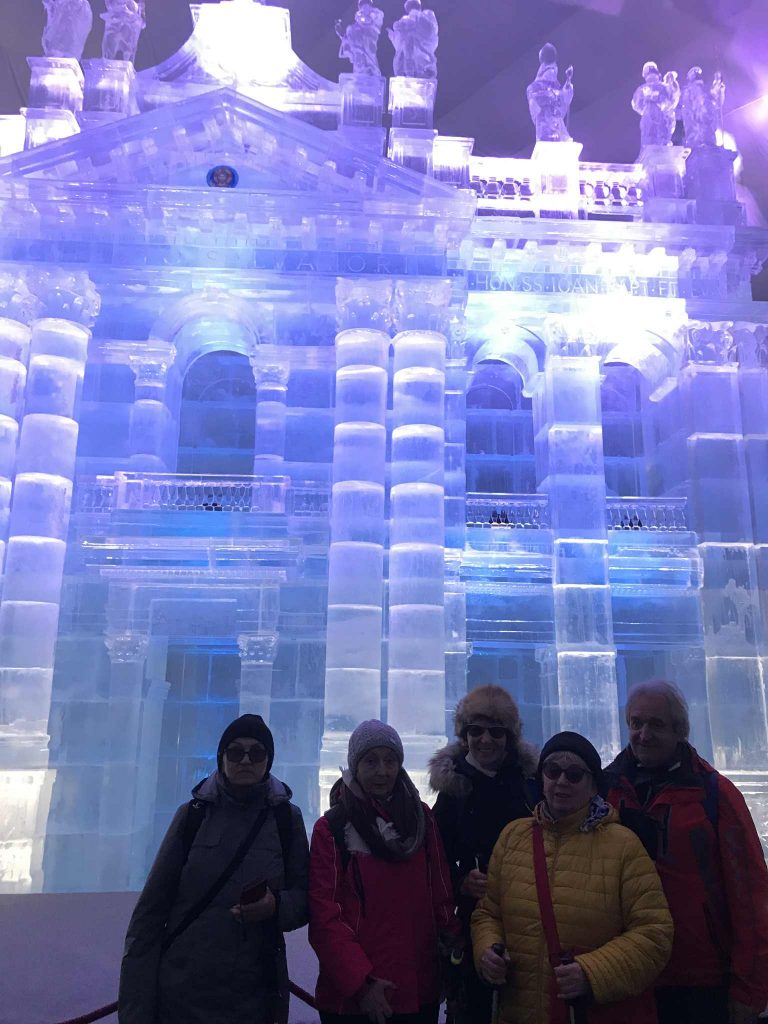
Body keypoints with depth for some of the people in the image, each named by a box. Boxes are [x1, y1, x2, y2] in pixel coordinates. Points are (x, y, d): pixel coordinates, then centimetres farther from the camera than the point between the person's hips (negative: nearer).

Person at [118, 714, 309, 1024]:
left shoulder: (286, 818, -2)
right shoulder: (192, 814, -2)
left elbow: (304, 898, 2)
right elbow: (151, 910, -2)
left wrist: (277, 905, -20)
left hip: (251, 998, 1)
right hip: (178, 992, 0)